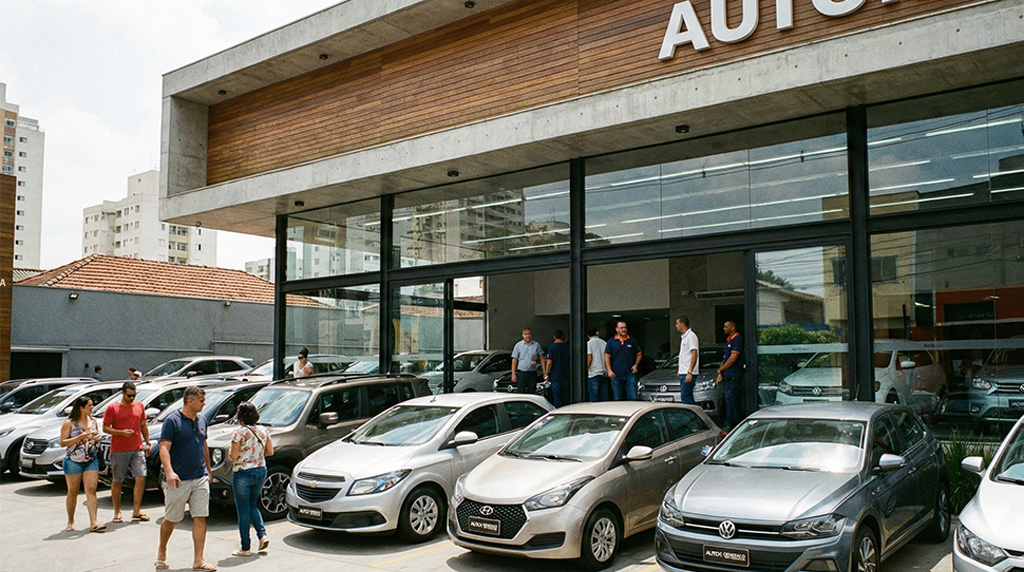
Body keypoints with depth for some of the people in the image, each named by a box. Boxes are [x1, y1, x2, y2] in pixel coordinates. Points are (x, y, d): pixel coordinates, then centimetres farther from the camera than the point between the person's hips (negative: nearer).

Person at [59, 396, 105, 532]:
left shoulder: (93, 421, 11)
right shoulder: (69, 423, -5)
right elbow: (62, 443, -11)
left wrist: (96, 439, 0)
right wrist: (81, 437, -20)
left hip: (92, 460, 3)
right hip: (73, 461, -3)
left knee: (91, 491, -6)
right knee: (73, 492, 7)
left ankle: (93, 523, -11)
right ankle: (70, 521, 24)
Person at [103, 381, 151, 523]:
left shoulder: (139, 406, 11)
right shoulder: (112, 408, 0)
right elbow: (105, 428, -2)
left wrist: (147, 443, 14)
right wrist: (121, 432, -17)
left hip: (138, 449, 3)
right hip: (119, 451, -3)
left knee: (141, 478, -6)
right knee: (117, 481, 4)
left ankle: (136, 511, 1)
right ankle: (117, 512, 17)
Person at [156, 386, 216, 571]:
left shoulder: (202, 420, 10)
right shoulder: (173, 421, -9)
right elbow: (164, 448, -16)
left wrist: (208, 470, 23)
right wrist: (169, 471, -29)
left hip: (200, 479, 5)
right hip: (178, 480, -5)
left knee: (200, 518, 0)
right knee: (171, 519, 8)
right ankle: (161, 552, 32)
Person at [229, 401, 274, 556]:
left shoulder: (239, 433, -15)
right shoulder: (263, 431, 3)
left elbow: (233, 456, -16)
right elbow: (270, 451, 8)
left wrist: (229, 453, 5)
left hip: (243, 473, -6)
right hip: (261, 471, 6)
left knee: (243, 511, 4)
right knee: (252, 505, 23)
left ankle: (245, 548, 9)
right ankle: (262, 534, 6)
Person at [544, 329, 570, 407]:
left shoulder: (552, 347, -10)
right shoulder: (567, 347, 2)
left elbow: (549, 362, -13)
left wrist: (546, 373, -2)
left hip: (555, 374, -4)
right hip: (566, 375, 4)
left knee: (557, 396, 0)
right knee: (566, 396, 11)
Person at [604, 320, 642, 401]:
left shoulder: (633, 341, 9)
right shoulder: (611, 342, 5)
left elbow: (639, 354, 17)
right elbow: (607, 357, 2)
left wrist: (636, 365, -1)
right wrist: (609, 370, -10)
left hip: (630, 374, 0)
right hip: (616, 375, 0)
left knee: (632, 398, -5)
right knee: (617, 399, 6)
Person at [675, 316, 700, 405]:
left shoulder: (691, 336, -11)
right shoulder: (683, 336, 19)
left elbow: (694, 354, -18)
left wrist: (689, 372, -24)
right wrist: (680, 371, 22)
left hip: (688, 374, -10)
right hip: (683, 373, 10)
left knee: (685, 397, -12)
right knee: (687, 397, 9)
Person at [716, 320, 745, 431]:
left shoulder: (737, 339, -11)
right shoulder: (728, 339, 18)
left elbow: (733, 358, -16)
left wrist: (721, 369, -5)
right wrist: (720, 373, 11)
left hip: (733, 375, -9)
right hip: (728, 375, 9)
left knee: (730, 398, -9)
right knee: (731, 398, 11)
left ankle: (729, 424, -7)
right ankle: (736, 423, 16)